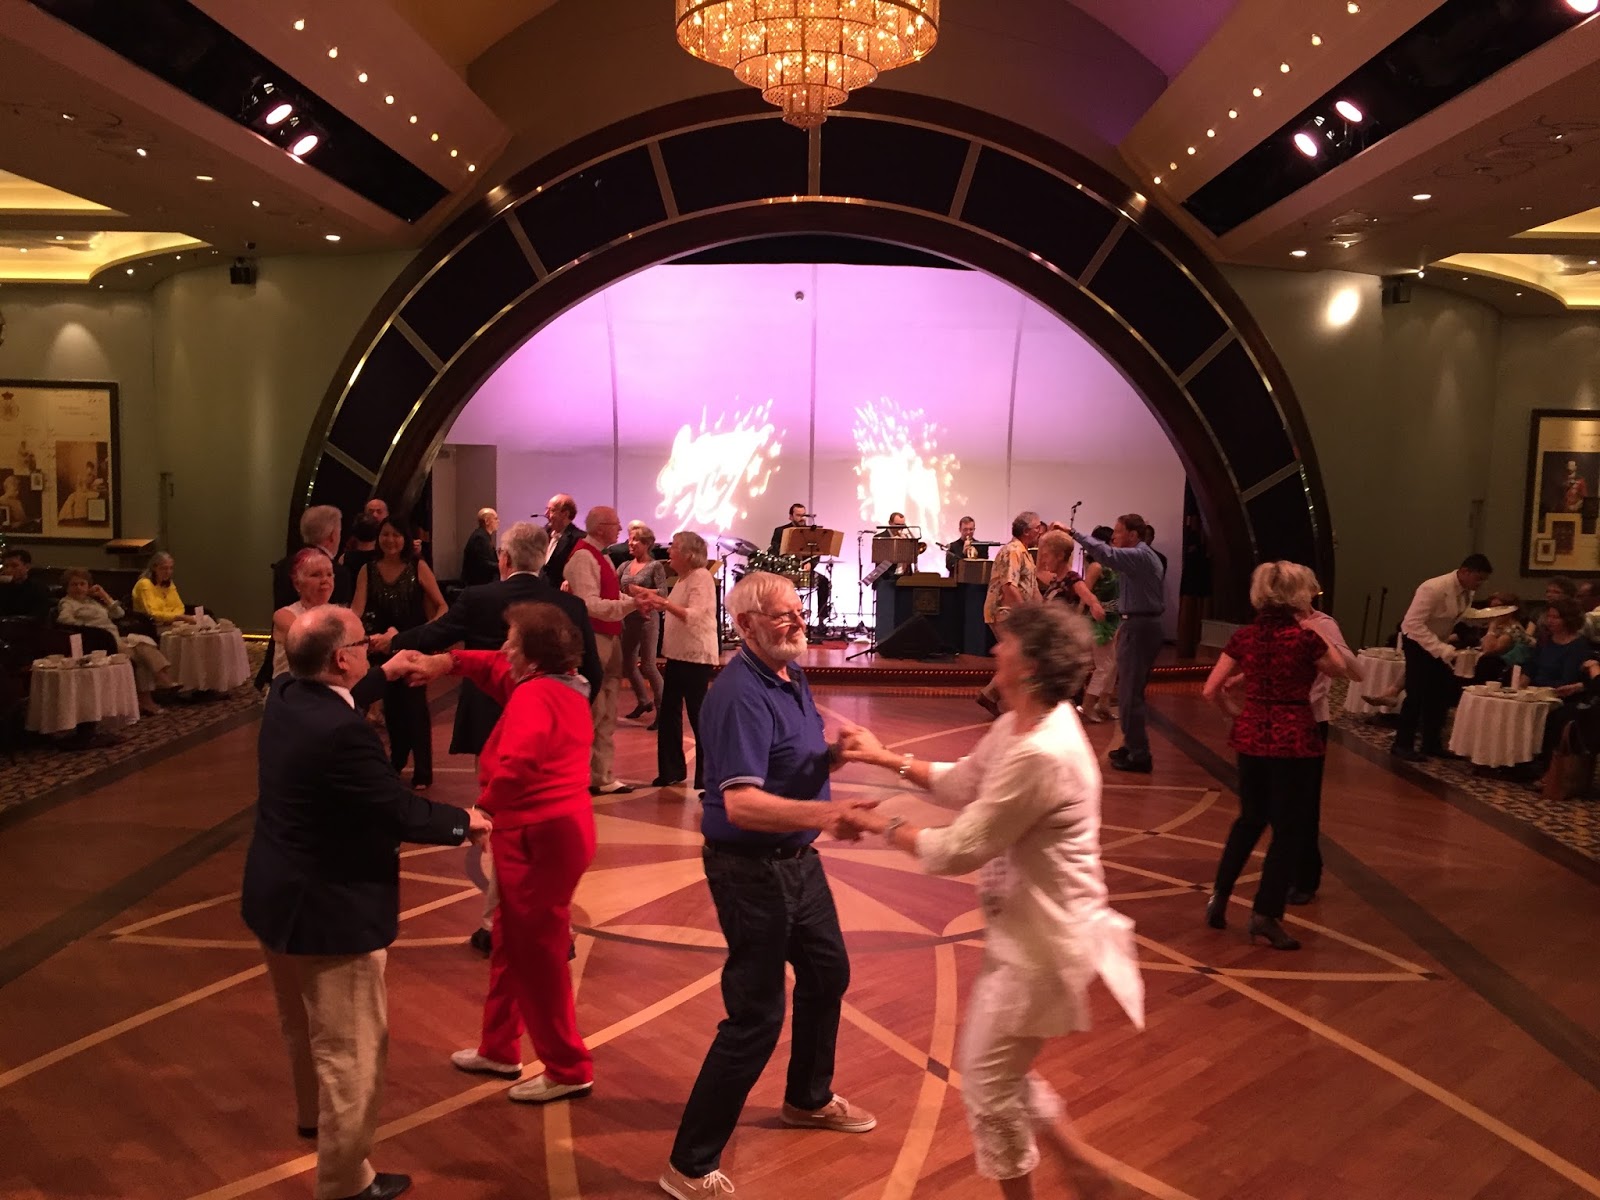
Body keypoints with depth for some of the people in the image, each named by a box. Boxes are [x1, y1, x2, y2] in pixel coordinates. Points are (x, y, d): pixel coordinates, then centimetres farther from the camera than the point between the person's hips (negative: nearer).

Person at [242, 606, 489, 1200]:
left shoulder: (285, 696, -5)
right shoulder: (343, 733, -32)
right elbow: (402, 812, -23)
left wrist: (386, 676, 27)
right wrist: (464, 821, -6)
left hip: (277, 894, 10)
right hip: (329, 909, -10)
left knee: (303, 1024, 31)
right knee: (350, 1050, 7)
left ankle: (312, 1113, 55)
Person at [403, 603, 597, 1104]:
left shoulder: (533, 696, -21)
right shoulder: (563, 686, 10)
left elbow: (514, 766, -32)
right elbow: (496, 667, 22)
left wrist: (483, 808, -15)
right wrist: (448, 663, 9)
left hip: (538, 836, -10)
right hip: (560, 827, 10)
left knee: (537, 955, 2)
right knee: (510, 942, 22)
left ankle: (568, 1069, 15)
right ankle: (499, 1049, 36)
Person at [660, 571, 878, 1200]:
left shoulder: (791, 676, 4)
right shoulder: (741, 695, -25)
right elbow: (741, 804, -35)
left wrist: (836, 752, -2)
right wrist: (825, 813, -45)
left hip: (797, 859, 10)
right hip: (752, 871, -10)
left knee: (827, 973, 25)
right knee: (756, 1017, -4)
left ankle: (809, 1098, 49)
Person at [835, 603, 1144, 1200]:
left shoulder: (1041, 755, -31)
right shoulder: (1017, 726, 1)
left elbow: (957, 852, -25)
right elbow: (960, 783, 16)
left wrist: (880, 825, -12)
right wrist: (885, 757, 9)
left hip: (1041, 944, -10)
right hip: (1026, 931, 10)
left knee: (988, 1084, 8)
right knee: (1000, 1069, 24)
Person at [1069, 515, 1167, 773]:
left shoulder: (1139, 556, -15)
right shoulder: (1143, 556, 17)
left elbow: (1107, 554, -32)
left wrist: (1074, 533, -32)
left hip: (1138, 628, -11)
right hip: (1143, 624, 11)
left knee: (1129, 693, -7)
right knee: (1132, 691, 17)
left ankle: (1139, 756, -5)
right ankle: (1133, 746, 25)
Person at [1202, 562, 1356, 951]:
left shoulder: (1243, 636, -1)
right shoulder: (1306, 637, -13)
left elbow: (1211, 689, -1)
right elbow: (1342, 670, 6)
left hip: (1251, 736, 5)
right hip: (1295, 739, -5)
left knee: (1250, 818, 22)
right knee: (1291, 828, 8)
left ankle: (1219, 897, 22)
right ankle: (1265, 914, 9)